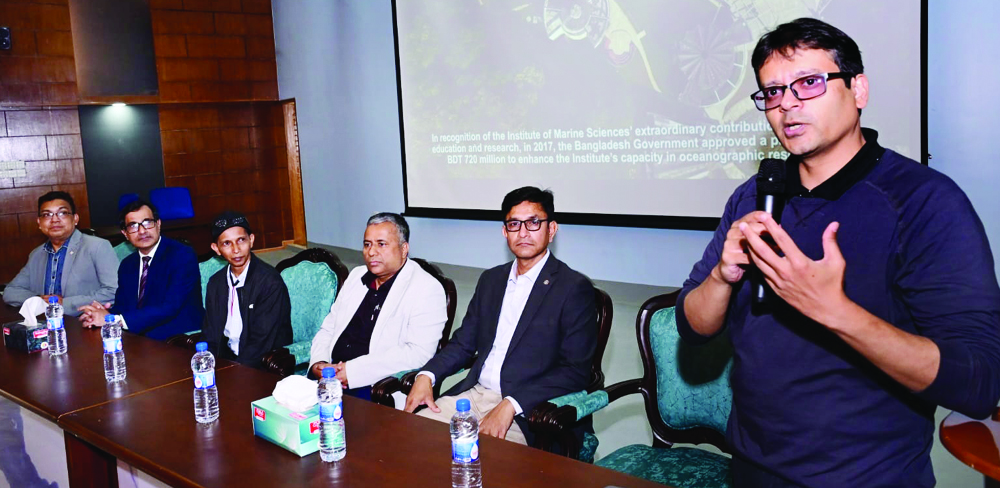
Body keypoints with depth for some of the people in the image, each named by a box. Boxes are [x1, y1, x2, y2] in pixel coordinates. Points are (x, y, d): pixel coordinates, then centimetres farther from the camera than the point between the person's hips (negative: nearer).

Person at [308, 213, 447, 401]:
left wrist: (352, 371, -19)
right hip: (331, 378, 7)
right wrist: (318, 363, -1)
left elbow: (418, 353, -17)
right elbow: (328, 330, 22)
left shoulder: (427, 289, -5)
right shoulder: (356, 276, 19)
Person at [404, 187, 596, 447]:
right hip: (473, 394, 6)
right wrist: (426, 375, -2)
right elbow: (464, 343, 19)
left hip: (525, 413, -6)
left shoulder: (574, 288, -5)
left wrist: (510, 405, -21)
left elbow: (575, 371, -12)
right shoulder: (491, 279, 16)